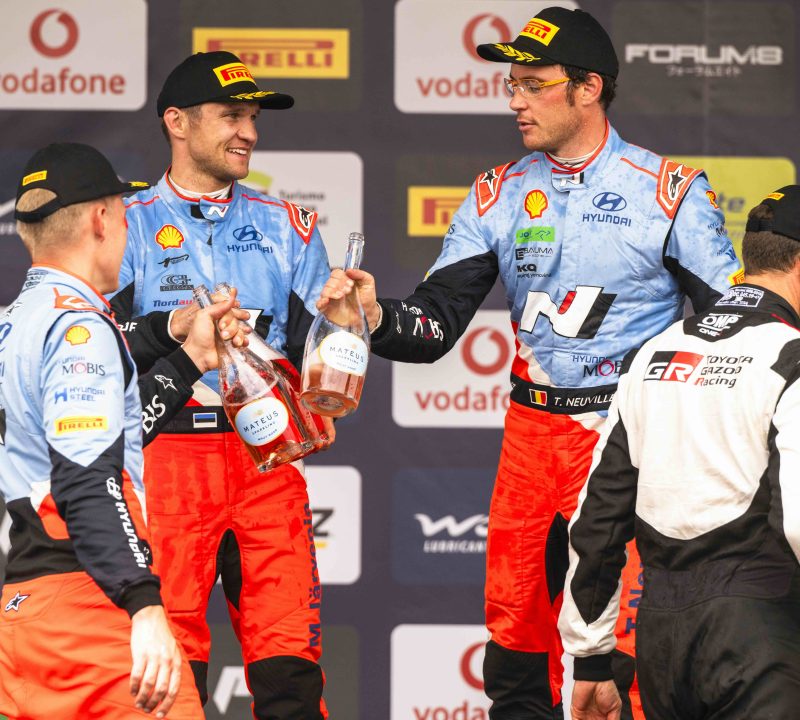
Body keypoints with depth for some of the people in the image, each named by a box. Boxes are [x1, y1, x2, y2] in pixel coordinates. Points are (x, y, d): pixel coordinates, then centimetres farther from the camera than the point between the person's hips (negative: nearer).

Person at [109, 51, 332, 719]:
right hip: (166, 455, -2)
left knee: (290, 658, -7)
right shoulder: (130, 224, 9)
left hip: (268, 456, 2)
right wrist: (170, 328, -15)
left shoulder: (287, 226, 18)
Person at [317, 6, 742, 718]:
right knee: (514, 635, 5)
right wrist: (378, 317, -17)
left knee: (618, 647, -10)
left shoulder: (669, 192, -3)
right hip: (532, 436, 5)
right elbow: (434, 324, 4)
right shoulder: (500, 196, 9)